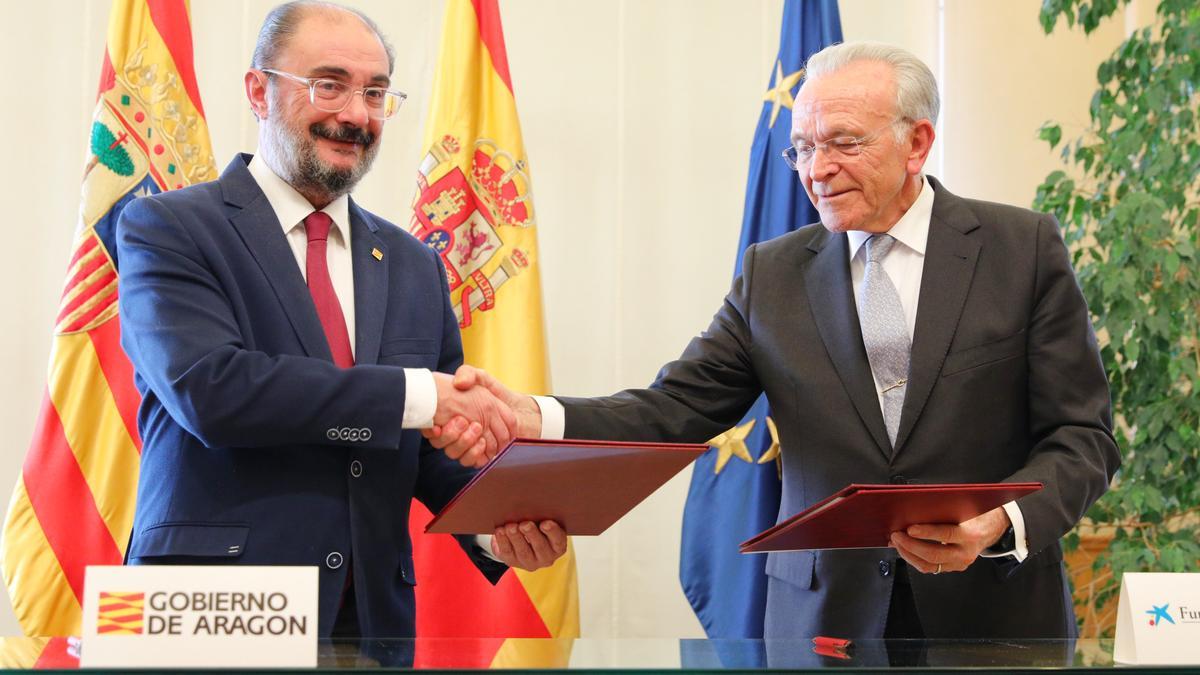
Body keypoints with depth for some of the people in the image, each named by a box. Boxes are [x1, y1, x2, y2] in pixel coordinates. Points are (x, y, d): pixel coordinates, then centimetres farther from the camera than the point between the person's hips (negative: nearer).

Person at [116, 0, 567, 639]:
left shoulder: (415, 266, 12)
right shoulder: (167, 228, -3)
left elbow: (437, 449, 13)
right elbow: (208, 387, -18)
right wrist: (415, 394, -19)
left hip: (371, 616, 4)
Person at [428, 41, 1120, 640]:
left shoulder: (1024, 247, -2)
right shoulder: (775, 273, 6)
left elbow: (1082, 435, -3)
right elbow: (677, 410, -2)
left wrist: (1003, 523, -22)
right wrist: (532, 417, -19)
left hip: (995, 613, -2)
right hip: (828, 618, 2)